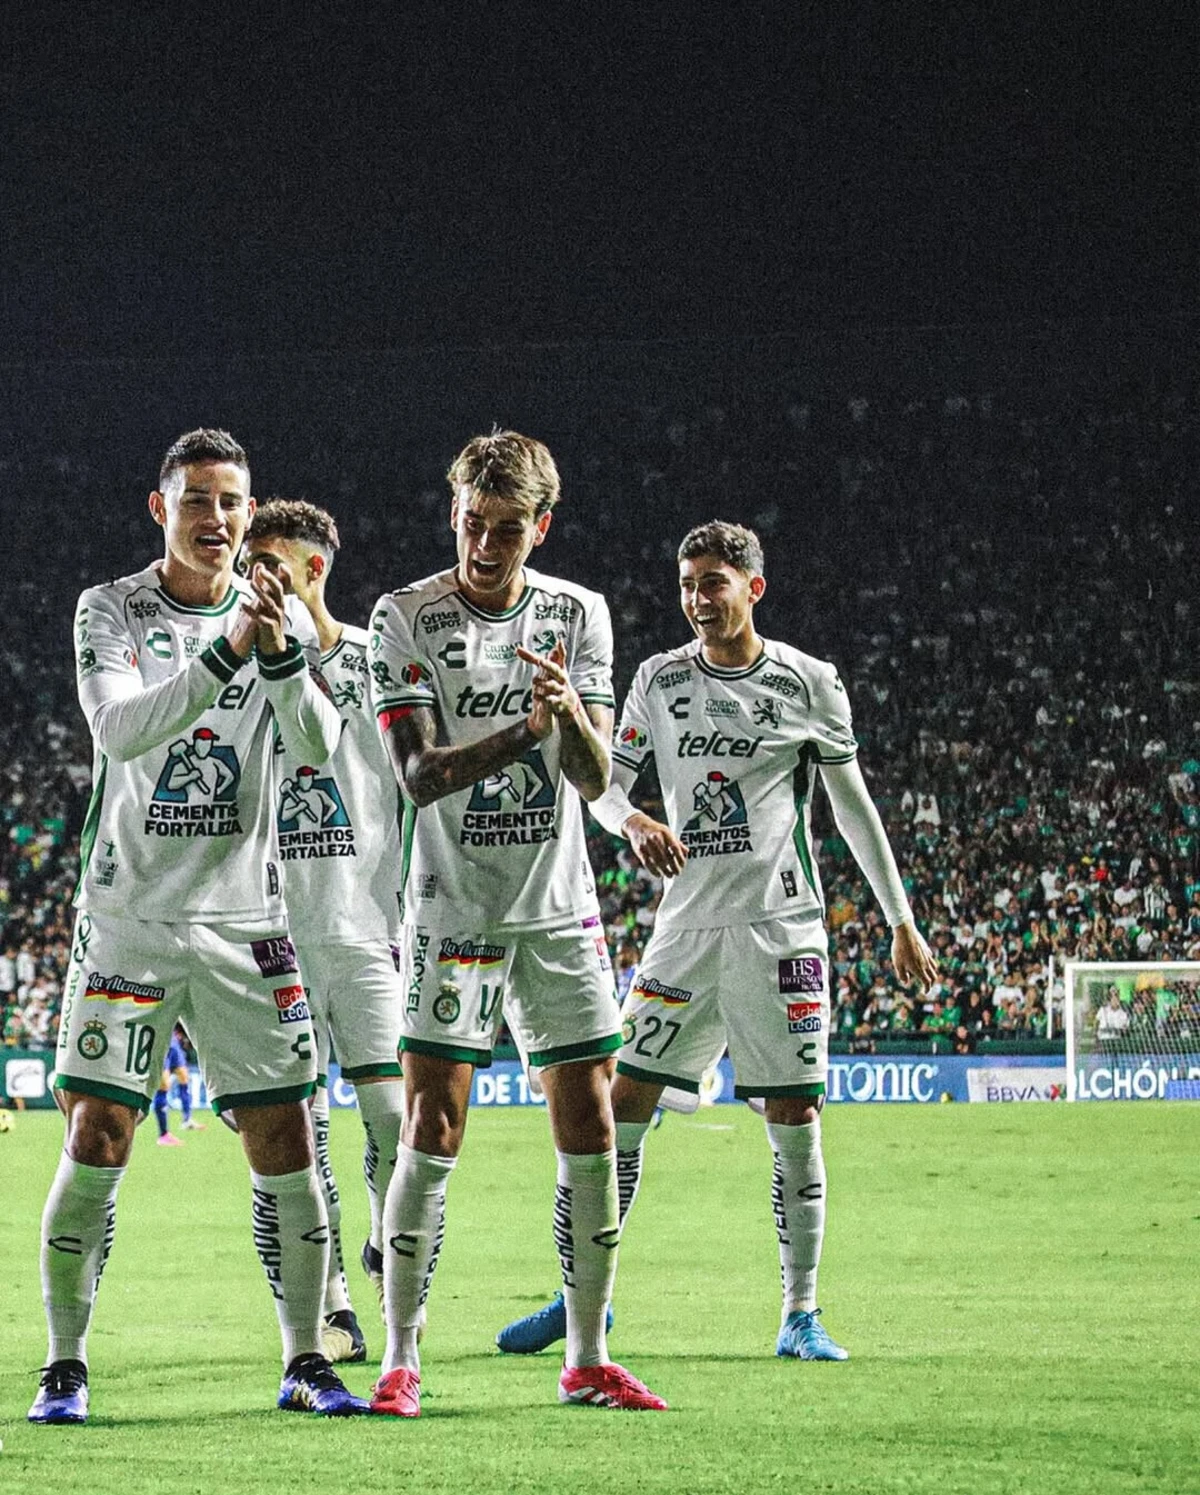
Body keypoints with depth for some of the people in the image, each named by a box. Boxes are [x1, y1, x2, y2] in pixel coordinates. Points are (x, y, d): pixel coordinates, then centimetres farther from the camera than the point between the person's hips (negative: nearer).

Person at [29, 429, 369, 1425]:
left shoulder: (275, 615, 5)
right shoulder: (111, 611, -1)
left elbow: (319, 746, -9)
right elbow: (120, 727, -19)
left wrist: (280, 654, -27)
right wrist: (225, 653, -31)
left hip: (243, 923, 2)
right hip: (128, 919, -2)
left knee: (285, 1142, -2)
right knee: (97, 1143, -5)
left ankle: (306, 1363, 8)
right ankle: (65, 1368, 4)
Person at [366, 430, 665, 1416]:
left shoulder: (578, 614, 4)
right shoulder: (407, 618, -6)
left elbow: (595, 779, -2)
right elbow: (419, 773, -14)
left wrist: (571, 712, -24)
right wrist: (524, 732, -28)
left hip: (560, 909, 3)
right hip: (453, 911, -3)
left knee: (590, 1131, 2)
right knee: (432, 1132, -9)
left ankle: (588, 1360, 11)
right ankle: (401, 1361, -1)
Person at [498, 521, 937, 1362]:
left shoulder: (808, 683, 1)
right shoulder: (661, 679, 7)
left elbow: (853, 804, 8)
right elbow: (603, 782, 7)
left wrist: (902, 923, 10)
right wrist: (635, 824, -17)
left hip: (781, 928, -2)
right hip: (688, 923, 2)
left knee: (795, 1119, -3)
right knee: (623, 1103, -2)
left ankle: (801, 1315, 6)